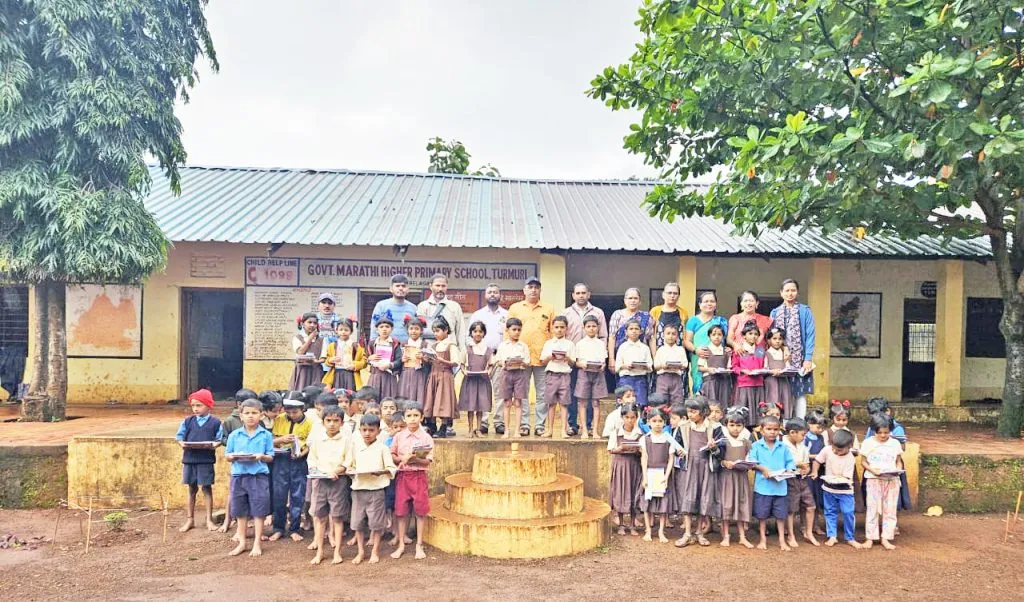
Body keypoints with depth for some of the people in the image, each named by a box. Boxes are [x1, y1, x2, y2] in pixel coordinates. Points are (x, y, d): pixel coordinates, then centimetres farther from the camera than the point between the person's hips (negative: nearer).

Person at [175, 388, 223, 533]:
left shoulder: (215, 422, -2)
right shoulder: (188, 421, 5)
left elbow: (219, 440, -1)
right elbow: (180, 438, 6)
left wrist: (213, 445, -21)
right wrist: (183, 444, -15)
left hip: (206, 460, -3)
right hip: (189, 459, 3)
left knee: (207, 488, 4)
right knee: (192, 489, 13)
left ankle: (209, 519, 13)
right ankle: (190, 519, 24)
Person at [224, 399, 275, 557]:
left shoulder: (266, 435, 0)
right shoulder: (234, 435, 4)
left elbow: (271, 457, 3)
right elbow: (227, 455, 9)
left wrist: (261, 456, -18)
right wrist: (234, 456, -12)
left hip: (259, 476, -2)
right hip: (239, 475, 2)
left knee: (258, 511, 2)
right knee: (241, 512, 12)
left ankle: (257, 543, 13)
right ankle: (241, 542, 25)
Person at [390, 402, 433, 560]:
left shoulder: (426, 437, -3)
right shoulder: (398, 436, 2)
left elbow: (428, 461, -5)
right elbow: (391, 455, 5)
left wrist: (415, 459, -22)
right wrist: (401, 459, -14)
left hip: (419, 476, -1)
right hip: (402, 476, 1)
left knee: (420, 511, 4)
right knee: (401, 511, 7)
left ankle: (419, 545, 17)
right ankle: (401, 545, 19)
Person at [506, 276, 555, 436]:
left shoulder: (548, 310, 11)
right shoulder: (515, 308, 11)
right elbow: (508, 331, 8)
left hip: (543, 357, 0)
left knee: (542, 393, 3)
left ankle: (540, 425, 9)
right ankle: (524, 424, 10)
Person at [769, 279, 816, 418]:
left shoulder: (805, 311, 3)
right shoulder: (775, 312, 11)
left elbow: (810, 336, -3)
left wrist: (808, 359, -11)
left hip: (800, 361, -2)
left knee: (800, 393, -2)